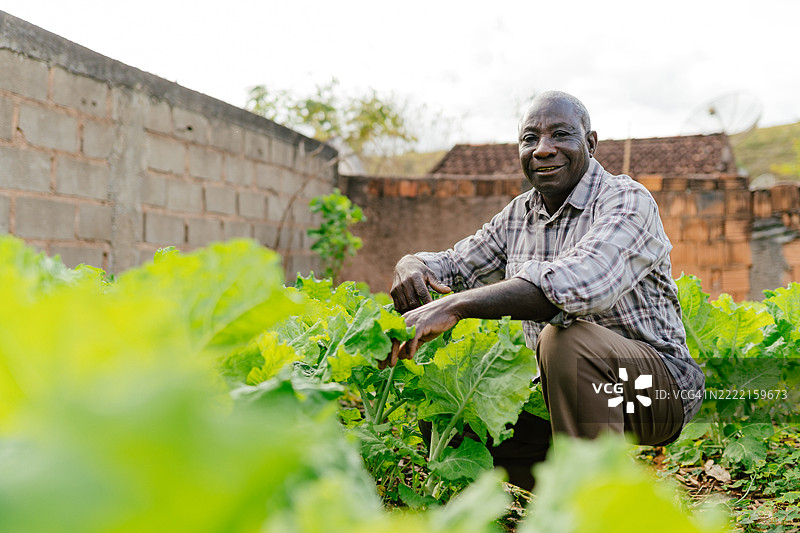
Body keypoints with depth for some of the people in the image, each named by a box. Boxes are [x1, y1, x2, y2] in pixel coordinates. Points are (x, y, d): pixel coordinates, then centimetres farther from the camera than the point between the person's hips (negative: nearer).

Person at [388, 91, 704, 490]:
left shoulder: (628, 202, -16)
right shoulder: (518, 214, 7)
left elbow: (582, 282, -36)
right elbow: (450, 266, 14)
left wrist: (456, 306, -42)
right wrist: (411, 266, -13)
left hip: (657, 384, -7)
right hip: (561, 388, 7)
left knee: (565, 336, -36)